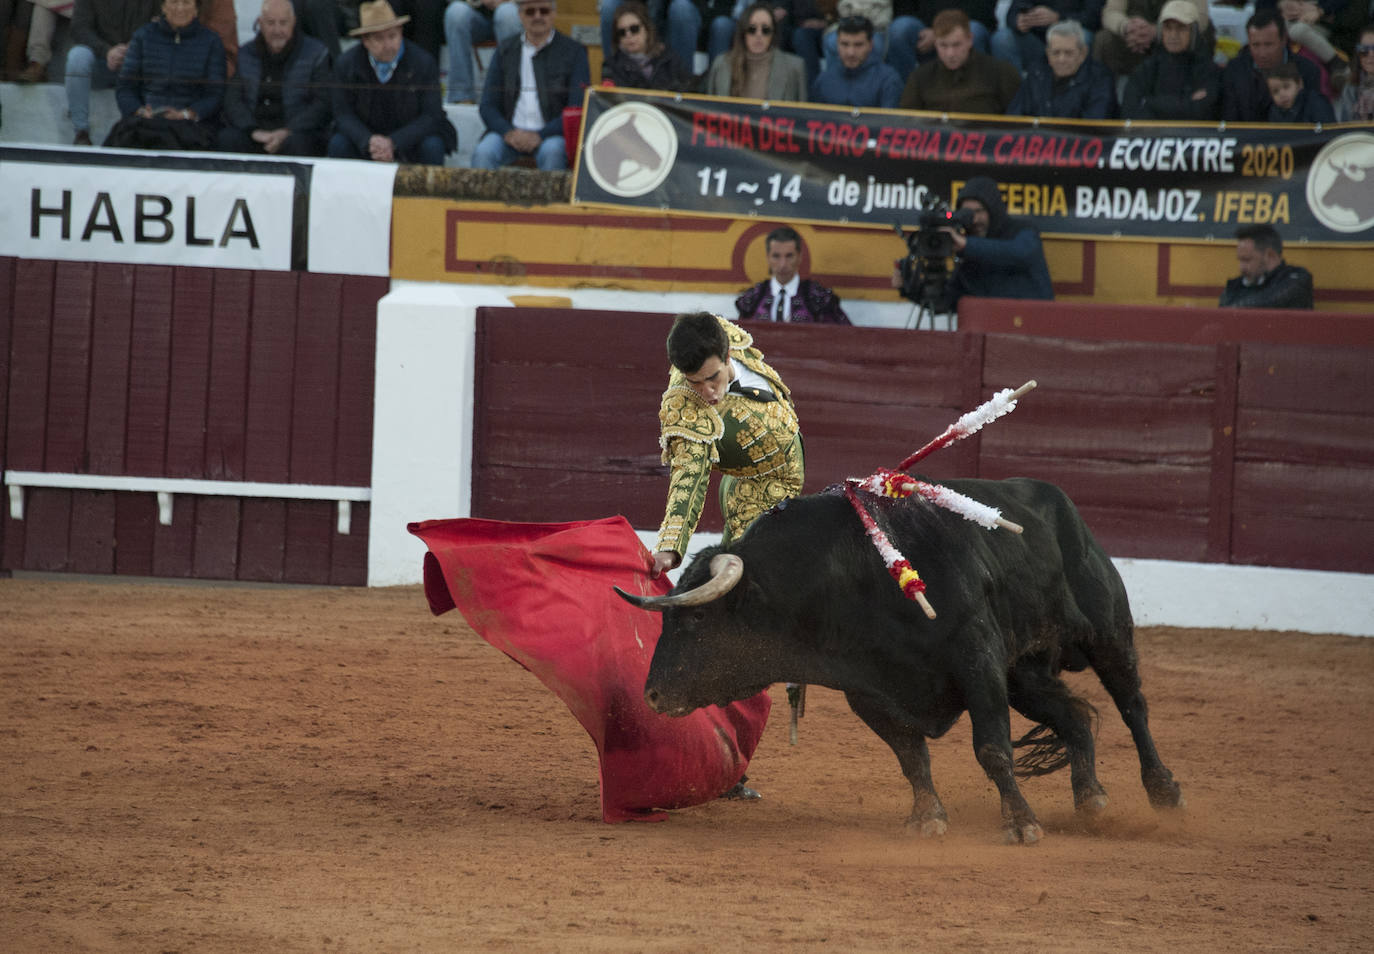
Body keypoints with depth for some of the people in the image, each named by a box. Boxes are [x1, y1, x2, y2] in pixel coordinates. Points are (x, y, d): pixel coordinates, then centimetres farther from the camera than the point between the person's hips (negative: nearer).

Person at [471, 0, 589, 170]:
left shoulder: (574, 51, 5)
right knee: (483, 152, -28)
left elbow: (577, 109, -3)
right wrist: (508, 132, -11)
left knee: (552, 152, -36)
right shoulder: (505, 51, 14)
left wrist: (539, 136, -16)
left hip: (551, 134, -2)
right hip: (511, 132, 2)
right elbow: (487, 105, 11)